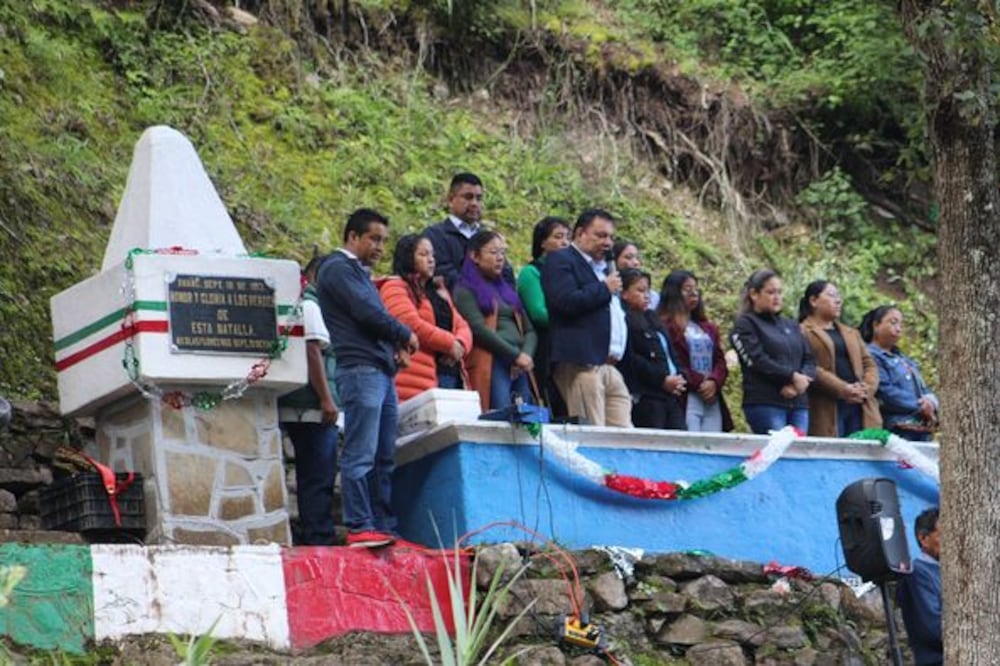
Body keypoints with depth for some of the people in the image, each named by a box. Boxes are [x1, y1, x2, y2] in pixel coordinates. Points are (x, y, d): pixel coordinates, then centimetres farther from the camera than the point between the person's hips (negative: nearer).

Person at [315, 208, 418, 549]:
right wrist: (405, 335, -2)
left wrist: (396, 342, 2)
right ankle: (360, 527, -13)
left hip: (381, 370, 10)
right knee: (360, 455, -11)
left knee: (384, 457, 8)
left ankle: (384, 527, 10)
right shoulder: (338, 268, -5)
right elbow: (368, 313, -14)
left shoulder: (358, 272, 26)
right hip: (359, 369, -10)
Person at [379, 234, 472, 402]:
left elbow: (461, 325, 22)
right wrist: (450, 344, -6)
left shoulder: (438, 290, 28)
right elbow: (414, 326, -11)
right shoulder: (394, 287, 2)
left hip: (452, 372, 8)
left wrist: (461, 344, -2)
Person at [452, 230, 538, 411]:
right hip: (491, 365, -7)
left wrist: (526, 355, -2)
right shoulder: (466, 290, 3)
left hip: (520, 368, 7)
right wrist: (516, 355, -13)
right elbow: (479, 329, -10)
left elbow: (529, 330, 19)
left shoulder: (506, 288, 24)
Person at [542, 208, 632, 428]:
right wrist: (604, 289, -4)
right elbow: (567, 301, -17)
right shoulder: (560, 261, 0)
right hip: (582, 364, -9)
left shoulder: (606, 267, 28)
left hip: (612, 366, 9)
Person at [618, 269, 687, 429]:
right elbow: (630, 360, -15)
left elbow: (669, 353, 25)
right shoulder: (624, 321, -5)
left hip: (671, 395, 9)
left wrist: (678, 377, 6)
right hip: (647, 397, -8)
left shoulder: (652, 318, 23)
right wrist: (662, 379, -14)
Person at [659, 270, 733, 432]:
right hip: (686, 398, -7)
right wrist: (698, 383, -12)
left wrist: (714, 381, -4)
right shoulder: (666, 326, -2)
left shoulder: (708, 328, 24)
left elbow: (720, 360, 16)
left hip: (712, 399, 7)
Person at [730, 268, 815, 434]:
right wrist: (793, 377, -9)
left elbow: (809, 360, 15)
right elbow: (758, 361, -8)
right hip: (765, 404, -6)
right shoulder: (745, 325, 4)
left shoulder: (791, 326, 23)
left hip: (798, 404, 6)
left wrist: (802, 380, -7)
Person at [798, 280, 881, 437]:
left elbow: (869, 364, 20)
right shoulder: (803, 332, 2)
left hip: (859, 406, 6)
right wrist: (843, 389, -17)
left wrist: (867, 387, -3)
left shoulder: (852, 334, 28)